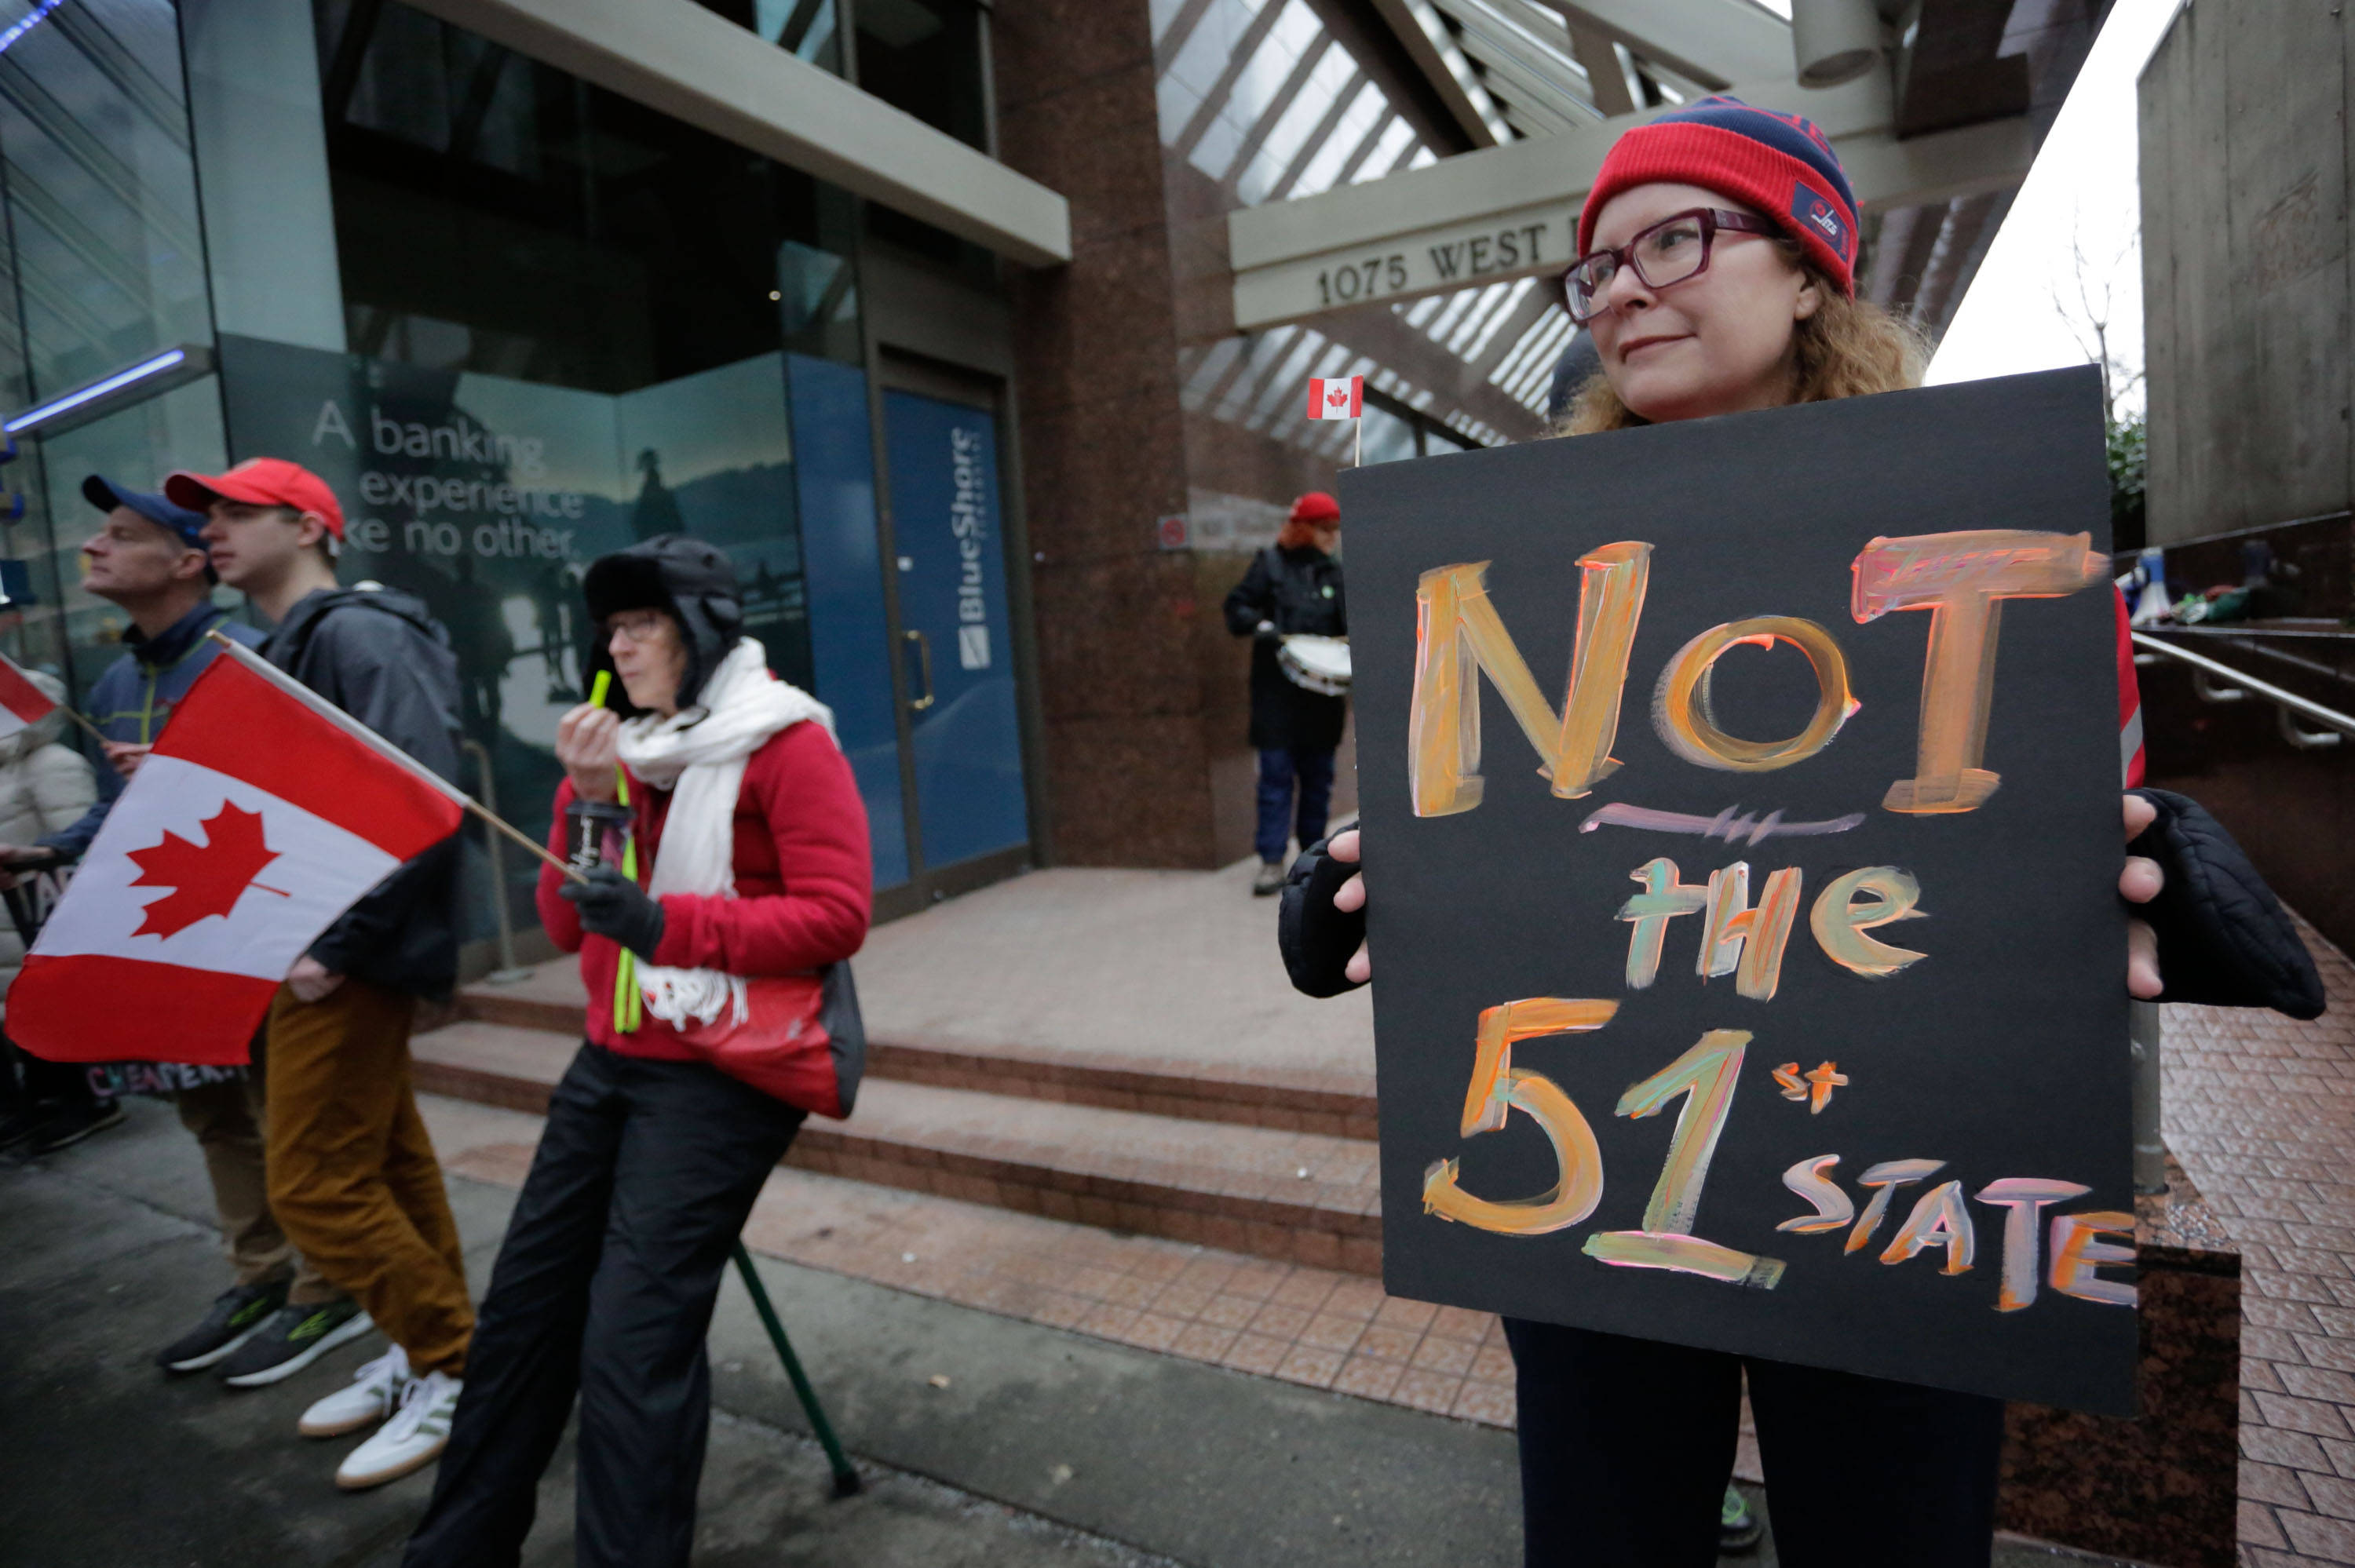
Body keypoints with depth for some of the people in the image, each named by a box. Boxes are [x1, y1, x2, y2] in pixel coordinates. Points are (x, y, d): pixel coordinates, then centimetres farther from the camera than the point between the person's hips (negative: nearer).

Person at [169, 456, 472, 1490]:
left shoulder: (355, 633, -14)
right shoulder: (288, 648, 16)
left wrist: (341, 944, -23)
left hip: (350, 961, -9)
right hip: (310, 947, 9)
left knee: (317, 1184, -4)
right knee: (386, 1166, 15)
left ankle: (460, 1368, 10)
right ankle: (424, 1353, 28)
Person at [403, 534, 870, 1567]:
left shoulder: (786, 743, -10)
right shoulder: (616, 746, 11)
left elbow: (838, 915, -17)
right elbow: (565, 929, 9)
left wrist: (668, 924, -23)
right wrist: (589, 804, -6)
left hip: (722, 1075, -7)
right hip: (612, 1060, 8)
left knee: (632, 1338, -8)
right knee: (525, 1305, 14)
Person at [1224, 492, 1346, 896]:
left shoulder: (1333, 573, 13)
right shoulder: (1270, 563, 2)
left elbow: (1347, 627, 12)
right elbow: (1236, 608, 0)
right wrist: (1260, 626, -19)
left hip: (1322, 692, 4)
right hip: (1277, 691, -4)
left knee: (1318, 777, 9)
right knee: (1276, 774, -5)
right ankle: (1272, 861, -3)